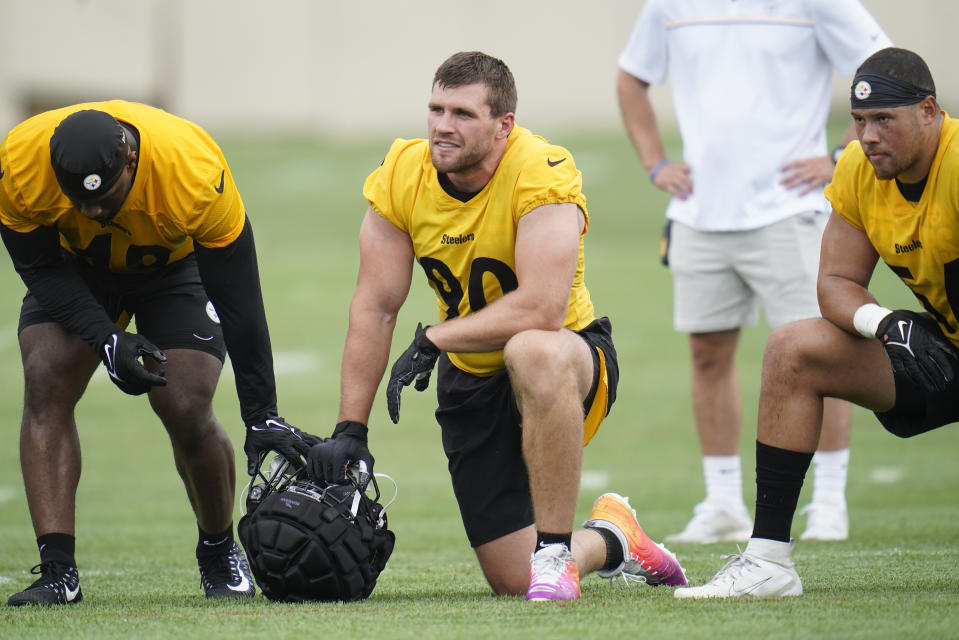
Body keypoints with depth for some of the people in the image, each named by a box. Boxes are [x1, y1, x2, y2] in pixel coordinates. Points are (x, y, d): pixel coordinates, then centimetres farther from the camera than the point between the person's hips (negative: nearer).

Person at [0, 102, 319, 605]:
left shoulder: (196, 173, -39)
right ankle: (58, 573, -20)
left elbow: (238, 303, -29)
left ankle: (219, 553, 10)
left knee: (186, 411, -17)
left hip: (174, 265, -2)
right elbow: (42, 269, -17)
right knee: (45, 388, -21)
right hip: (75, 271, 2)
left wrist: (261, 417, -25)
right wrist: (106, 341, -33)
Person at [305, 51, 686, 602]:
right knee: (513, 580, -2)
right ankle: (610, 540, 33)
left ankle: (556, 551, -29)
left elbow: (540, 309, -33)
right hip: (472, 383, 5)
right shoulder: (402, 177, -9)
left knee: (532, 353, -43)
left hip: (569, 357, -5)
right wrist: (350, 429, -10)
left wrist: (432, 342, -27)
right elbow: (375, 308, -6)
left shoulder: (540, 173, -24)